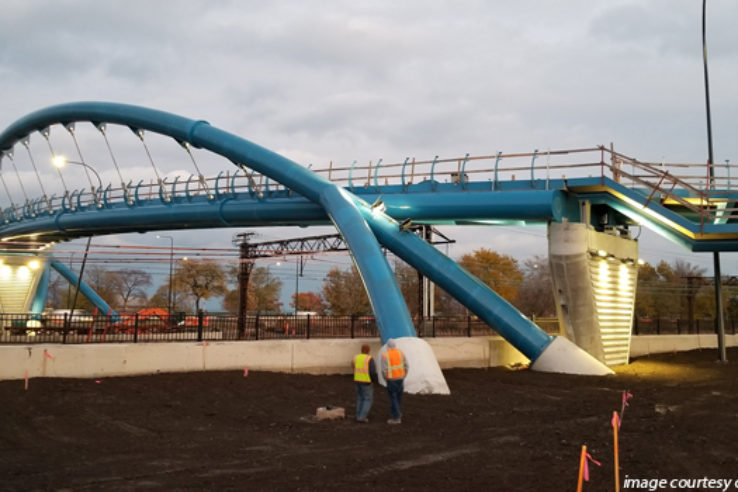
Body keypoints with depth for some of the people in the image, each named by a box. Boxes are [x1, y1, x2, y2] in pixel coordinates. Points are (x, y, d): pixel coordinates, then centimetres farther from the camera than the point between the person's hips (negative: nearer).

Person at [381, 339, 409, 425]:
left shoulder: (385, 355, -10)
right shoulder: (401, 352, 2)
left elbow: (384, 370, -13)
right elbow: (406, 366, 1)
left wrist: (386, 378, 5)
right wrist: (403, 376, 12)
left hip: (391, 379, -5)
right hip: (400, 378, 5)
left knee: (393, 398, 1)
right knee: (399, 397, 18)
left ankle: (395, 418, 3)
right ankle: (399, 415, 26)